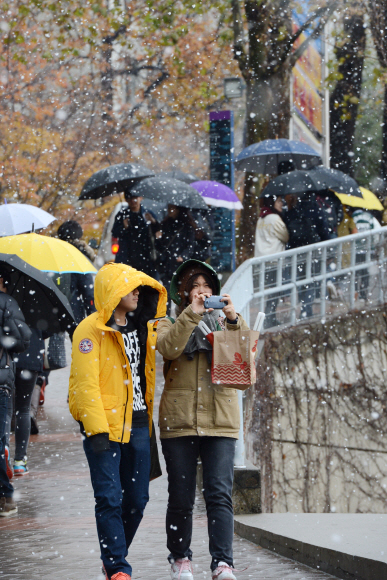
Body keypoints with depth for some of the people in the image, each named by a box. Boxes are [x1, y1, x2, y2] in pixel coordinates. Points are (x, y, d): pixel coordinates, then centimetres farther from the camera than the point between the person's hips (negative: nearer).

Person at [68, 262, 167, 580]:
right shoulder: (91, 329, -7)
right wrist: (96, 429, -20)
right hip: (105, 425, -7)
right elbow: (85, 383, -13)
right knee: (109, 499, -8)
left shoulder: (143, 329, 16)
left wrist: (151, 423, 13)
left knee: (137, 499, 7)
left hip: (137, 424, 7)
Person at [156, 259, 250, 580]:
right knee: (181, 496, 3)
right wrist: (191, 314, -22)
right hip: (180, 419, 0)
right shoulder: (170, 324, 11)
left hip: (220, 420, 0)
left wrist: (234, 319, -19)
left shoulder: (224, 323, 15)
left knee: (220, 493, -10)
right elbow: (169, 348, -12)